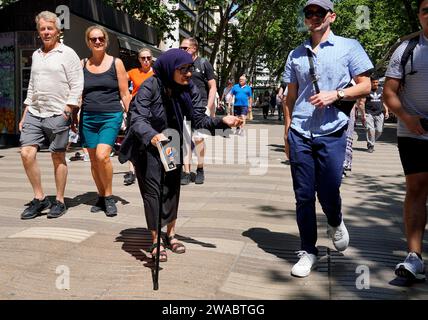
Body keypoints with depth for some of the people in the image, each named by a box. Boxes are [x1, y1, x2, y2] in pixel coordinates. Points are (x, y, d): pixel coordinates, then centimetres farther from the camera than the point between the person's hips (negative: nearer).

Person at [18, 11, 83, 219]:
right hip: (34, 114, 6)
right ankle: (39, 198, 8)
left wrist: (67, 112, -14)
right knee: (26, 153, -4)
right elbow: (31, 87, 22)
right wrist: (25, 115, 17)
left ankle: (59, 201, 12)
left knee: (58, 158, 0)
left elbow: (77, 86, -7)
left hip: (57, 115, -6)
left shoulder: (67, 54, -1)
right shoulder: (36, 55, 18)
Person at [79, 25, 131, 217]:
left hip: (111, 116, -3)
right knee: (94, 160, 7)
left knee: (102, 156, -20)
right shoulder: (83, 64, 10)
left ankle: (109, 196, -1)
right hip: (88, 117, 4)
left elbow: (125, 94, 3)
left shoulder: (116, 63, 3)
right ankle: (101, 197, 22)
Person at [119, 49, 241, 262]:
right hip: (148, 146, -5)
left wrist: (222, 121, -31)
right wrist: (152, 136, -51)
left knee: (172, 188, 11)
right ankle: (155, 241, 5)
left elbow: (199, 120, -13)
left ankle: (170, 235, 28)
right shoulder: (150, 87, -24)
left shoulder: (189, 88, -10)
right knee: (152, 188, -8)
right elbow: (138, 119, -31)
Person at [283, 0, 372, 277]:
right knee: (304, 196, 4)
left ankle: (335, 224, 34)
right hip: (300, 134, 3)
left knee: (328, 193, -1)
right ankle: (308, 251, 17)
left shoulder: (349, 47, 5)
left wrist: (336, 94, -14)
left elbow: (365, 86, 3)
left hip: (332, 133, -2)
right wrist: (287, 133, 12)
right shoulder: (296, 55, 15)